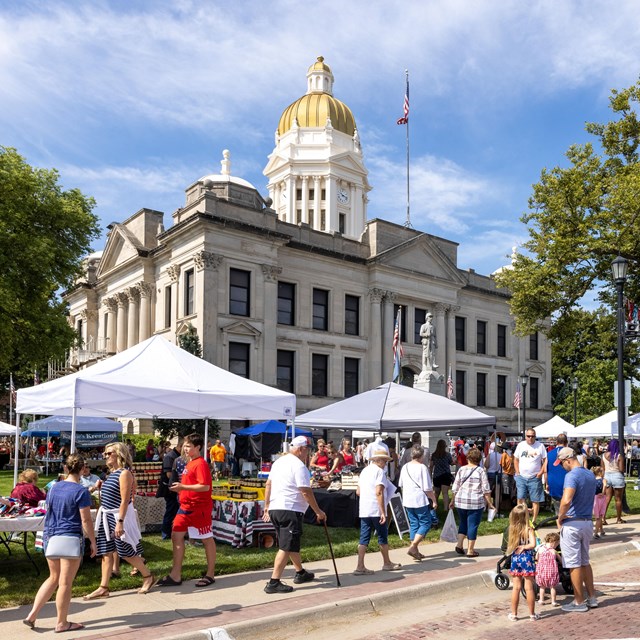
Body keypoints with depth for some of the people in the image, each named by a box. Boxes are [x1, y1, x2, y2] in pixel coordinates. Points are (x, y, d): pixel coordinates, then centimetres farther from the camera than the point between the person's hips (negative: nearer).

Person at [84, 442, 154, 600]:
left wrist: (120, 522, -25)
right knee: (106, 552, 8)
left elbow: (125, 500, -21)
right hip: (106, 516, 8)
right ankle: (103, 588, 12)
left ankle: (148, 577, 19)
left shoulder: (124, 473, -16)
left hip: (119, 516, -8)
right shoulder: (112, 473, 11)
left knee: (126, 552, 1)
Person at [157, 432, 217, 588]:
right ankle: (175, 575, 14)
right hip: (185, 506, 10)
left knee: (207, 539, 4)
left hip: (199, 508, -10)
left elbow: (205, 486, -25)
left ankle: (210, 575, 15)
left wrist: (183, 487, -25)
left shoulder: (200, 464, -16)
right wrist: (179, 486, 8)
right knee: (176, 536, 7)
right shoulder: (189, 463, 12)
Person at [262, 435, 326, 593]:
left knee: (292, 543, 22)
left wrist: (267, 507, 22)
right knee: (286, 547, -6)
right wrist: (318, 512, -8)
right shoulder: (299, 465, -14)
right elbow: (306, 492, -16)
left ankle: (300, 573, 36)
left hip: (274, 509, 10)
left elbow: (268, 485, 17)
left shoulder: (279, 461, 13)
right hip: (290, 511, -10)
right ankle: (274, 583, -7)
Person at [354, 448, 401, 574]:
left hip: (364, 510, 7)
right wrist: (383, 512, -20)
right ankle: (387, 563, 23)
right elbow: (379, 492, -20)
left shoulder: (364, 471, 14)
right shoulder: (379, 471, -10)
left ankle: (360, 566, 1)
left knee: (364, 538, 5)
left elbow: (358, 491, 18)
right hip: (377, 510, -7)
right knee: (382, 537, 9)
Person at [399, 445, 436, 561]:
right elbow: (427, 489, -13)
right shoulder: (422, 467, -13)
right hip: (420, 500, -7)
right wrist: (434, 499, -2)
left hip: (407, 501, 7)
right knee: (425, 523, 3)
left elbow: (401, 485, 18)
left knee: (413, 524, 14)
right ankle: (413, 547, -8)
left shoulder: (405, 467, 9)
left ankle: (415, 551, 16)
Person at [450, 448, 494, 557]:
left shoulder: (461, 469, 5)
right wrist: (489, 503, 3)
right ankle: (470, 550, 9)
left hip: (460, 501, 3)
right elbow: (486, 490, -6)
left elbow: (455, 488, 8)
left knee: (463, 523, 20)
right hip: (476, 503, -3)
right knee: (473, 525, 5)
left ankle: (459, 545, 11)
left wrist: (453, 501, 18)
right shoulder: (481, 471, -3)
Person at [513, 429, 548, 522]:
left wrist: (541, 472, -9)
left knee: (535, 500, 3)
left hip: (535, 477, -2)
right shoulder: (520, 445, 6)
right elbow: (516, 459, 12)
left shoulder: (540, 446, -1)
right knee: (520, 498, -1)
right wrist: (517, 472, 4)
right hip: (521, 477, 2)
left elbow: (545, 460, 0)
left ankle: (534, 520, 13)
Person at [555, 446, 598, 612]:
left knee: (574, 564, 2)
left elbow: (566, 500, -34)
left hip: (572, 524, -8)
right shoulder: (591, 475, 9)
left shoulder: (572, 475, -19)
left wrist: (560, 517, -17)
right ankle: (592, 598, 25)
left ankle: (579, 602, 10)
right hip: (588, 522, 8)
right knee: (585, 561, 20)